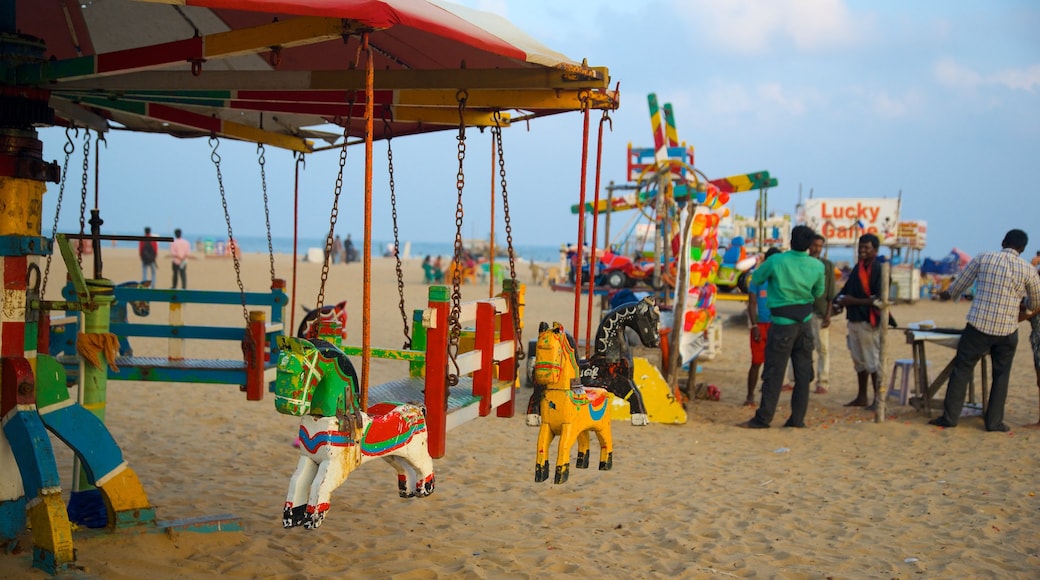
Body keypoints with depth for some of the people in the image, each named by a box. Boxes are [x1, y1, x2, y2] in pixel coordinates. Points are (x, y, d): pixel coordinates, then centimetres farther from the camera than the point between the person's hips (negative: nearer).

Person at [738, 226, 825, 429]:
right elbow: (819, 292, 11)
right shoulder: (817, 266, -3)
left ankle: (763, 418, 2)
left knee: (774, 373, -1)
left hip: (783, 323, -3)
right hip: (805, 322, 3)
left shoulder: (776, 261, -13)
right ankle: (798, 418, 12)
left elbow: (755, 279, 2)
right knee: (803, 372, 9)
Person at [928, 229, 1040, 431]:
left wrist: (948, 294, 30)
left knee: (961, 370, 7)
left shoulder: (983, 258, -1)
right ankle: (994, 421, 15)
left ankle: (950, 417, 7)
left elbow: (961, 282, 10)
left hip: (978, 327, 0)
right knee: (1001, 376, 13)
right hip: (1007, 331, 1)